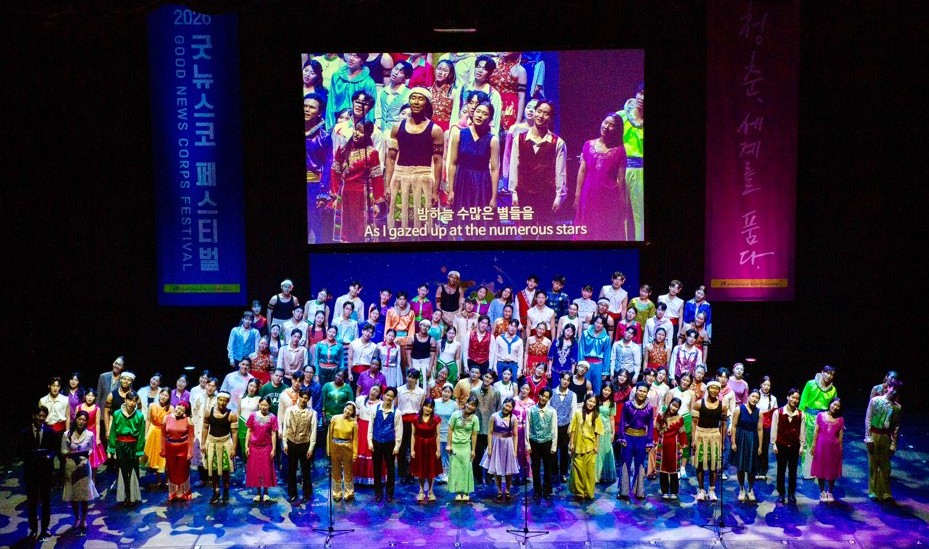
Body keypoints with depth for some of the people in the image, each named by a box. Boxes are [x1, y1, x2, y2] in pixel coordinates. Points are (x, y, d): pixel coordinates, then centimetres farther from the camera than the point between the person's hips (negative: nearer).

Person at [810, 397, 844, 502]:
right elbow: (816, 431, 0)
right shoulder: (821, 416, -1)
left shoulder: (840, 420, 2)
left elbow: (840, 435, 4)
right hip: (821, 446, -1)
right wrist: (813, 445, -3)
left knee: (832, 470, 8)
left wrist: (840, 448, 4)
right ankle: (822, 492, 18)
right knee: (821, 468, 6)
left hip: (834, 447, 1)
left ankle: (830, 492, 21)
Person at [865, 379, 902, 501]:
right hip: (874, 435, -1)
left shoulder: (897, 407, -1)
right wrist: (868, 437, -8)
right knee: (873, 464, 6)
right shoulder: (875, 401, -5)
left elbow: (896, 427, 1)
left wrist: (893, 444, -1)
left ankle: (885, 493, 15)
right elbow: (868, 420, -4)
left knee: (885, 466, 5)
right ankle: (873, 491, 17)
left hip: (886, 437, 1)